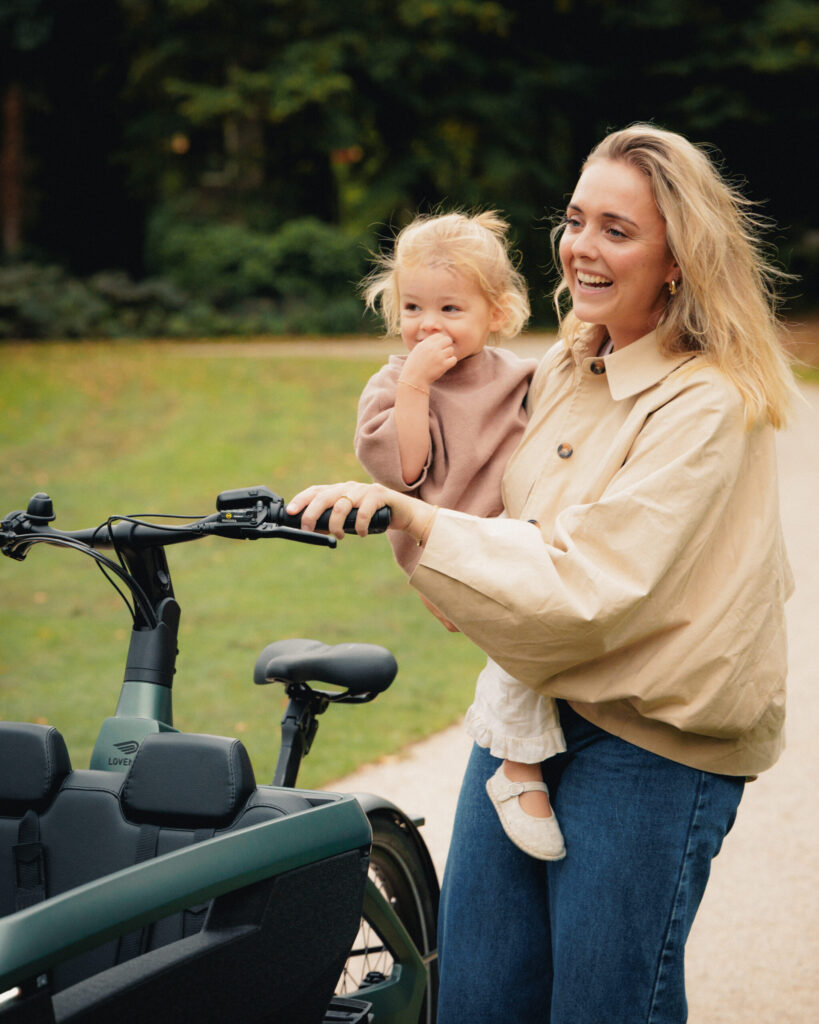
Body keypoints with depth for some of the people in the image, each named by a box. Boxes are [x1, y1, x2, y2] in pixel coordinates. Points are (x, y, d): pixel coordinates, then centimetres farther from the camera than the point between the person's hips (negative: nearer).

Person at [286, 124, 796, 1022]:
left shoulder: (706, 407, -17)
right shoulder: (565, 369, 8)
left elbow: (588, 587, -25)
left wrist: (414, 519, -28)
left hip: (648, 746, -7)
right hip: (524, 711, 8)